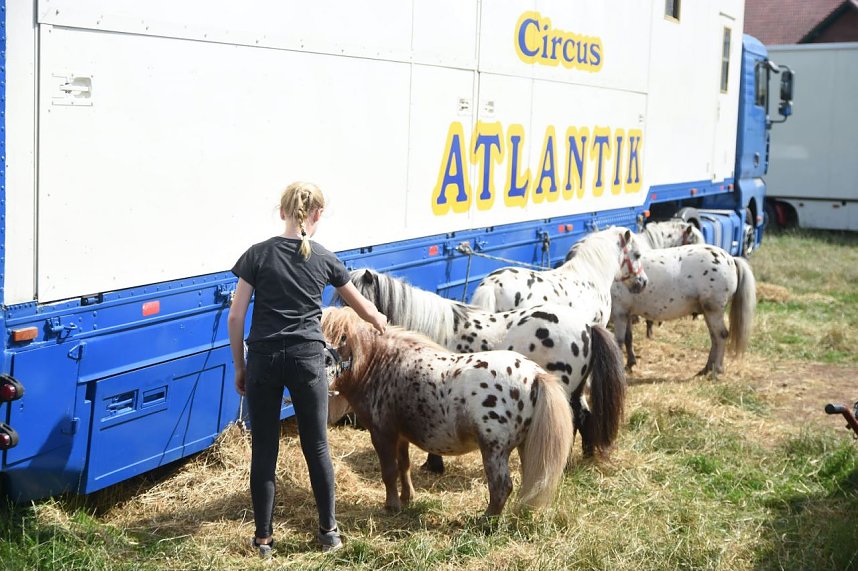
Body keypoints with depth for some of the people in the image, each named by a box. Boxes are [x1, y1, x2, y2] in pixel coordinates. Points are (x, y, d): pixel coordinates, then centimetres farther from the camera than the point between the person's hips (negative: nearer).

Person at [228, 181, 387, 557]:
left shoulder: (258, 255, -2)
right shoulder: (324, 259, 3)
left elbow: (236, 318, -3)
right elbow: (360, 304, 19)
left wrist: (239, 366, 8)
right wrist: (378, 320, 41)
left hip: (264, 360, -1)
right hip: (307, 360, 1)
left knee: (263, 451, 7)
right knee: (317, 447, 12)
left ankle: (264, 539, 14)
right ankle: (328, 531, 22)